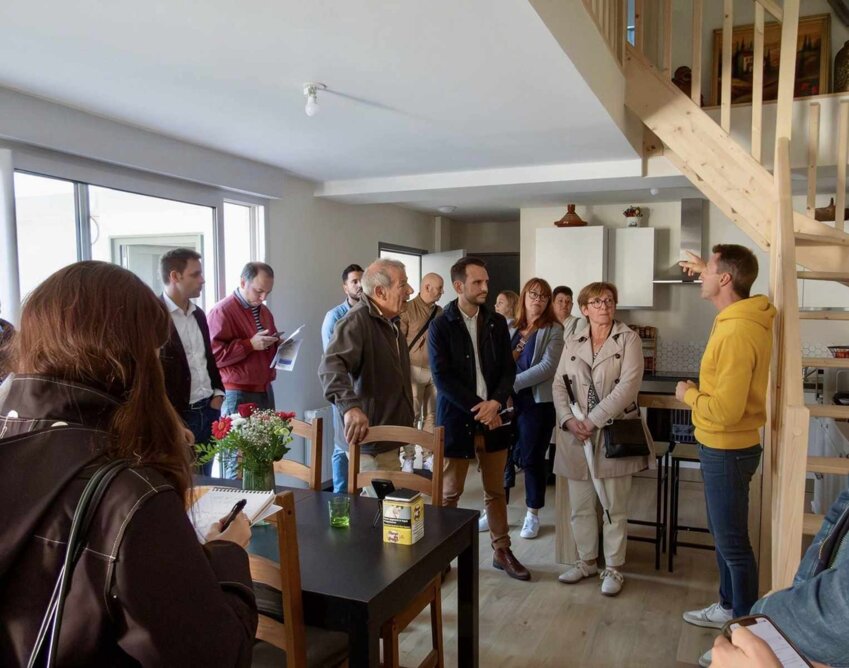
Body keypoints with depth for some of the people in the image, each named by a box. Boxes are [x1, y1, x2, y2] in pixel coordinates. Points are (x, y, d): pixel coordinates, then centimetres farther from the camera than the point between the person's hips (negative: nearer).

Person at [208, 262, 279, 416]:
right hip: (238, 394, -7)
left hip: (265, 390, 8)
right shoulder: (222, 311, -12)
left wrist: (277, 344, 3)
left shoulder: (264, 311, 14)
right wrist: (250, 344, -23)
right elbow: (213, 354, -19)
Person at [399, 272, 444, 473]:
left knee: (432, 415, 8)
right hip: (415, 370, -5)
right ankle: (408, 458, 8)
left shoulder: (440, 312, 9)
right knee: (412, 415, -2)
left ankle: (428, 456, 18)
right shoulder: (407, 309, -7)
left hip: (436, 371, 5)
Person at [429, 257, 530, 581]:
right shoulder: (440, 326, -7)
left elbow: (509, 369, 4)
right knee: (449, 493, 7)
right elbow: (442, 378, -13)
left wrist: (495, 403, -13)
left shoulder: (497, 323, 6)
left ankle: (502, 551, 28)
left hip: (492, 417, 4)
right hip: (457, 418, -4)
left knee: (496, 491, 14)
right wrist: (477, 408, -17)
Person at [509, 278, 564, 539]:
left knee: (531, 458, 5)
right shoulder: (509, 327, 9)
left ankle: (533, 514, 21)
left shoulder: (553, 330, -2)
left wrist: (513, 382, -18)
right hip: (507, 400, 3)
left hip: (537, 401, -3)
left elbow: (548, 366, -13)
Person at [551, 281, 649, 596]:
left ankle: (613, 568, 22)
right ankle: (586, 560, 30)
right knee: (580, 505, 12)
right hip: (577, 435, 4)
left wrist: (593, 420, -17)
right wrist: (569, 420, -11)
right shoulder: (572, 342, 8)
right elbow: (559, 385, 6)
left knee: (615, 507, 6)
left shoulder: (628, 339, -4)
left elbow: (628, 385, -14)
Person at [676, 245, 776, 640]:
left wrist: (688, 395, -13)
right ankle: (728, 608, 39)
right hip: (723, 448, 10)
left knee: (732, 543, 3)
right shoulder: (746, 317, 3)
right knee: (724, 535, 22)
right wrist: (706, 272, 31)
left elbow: (726, 409, -30)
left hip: (727, 452, -10)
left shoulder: (736, 333, -27)